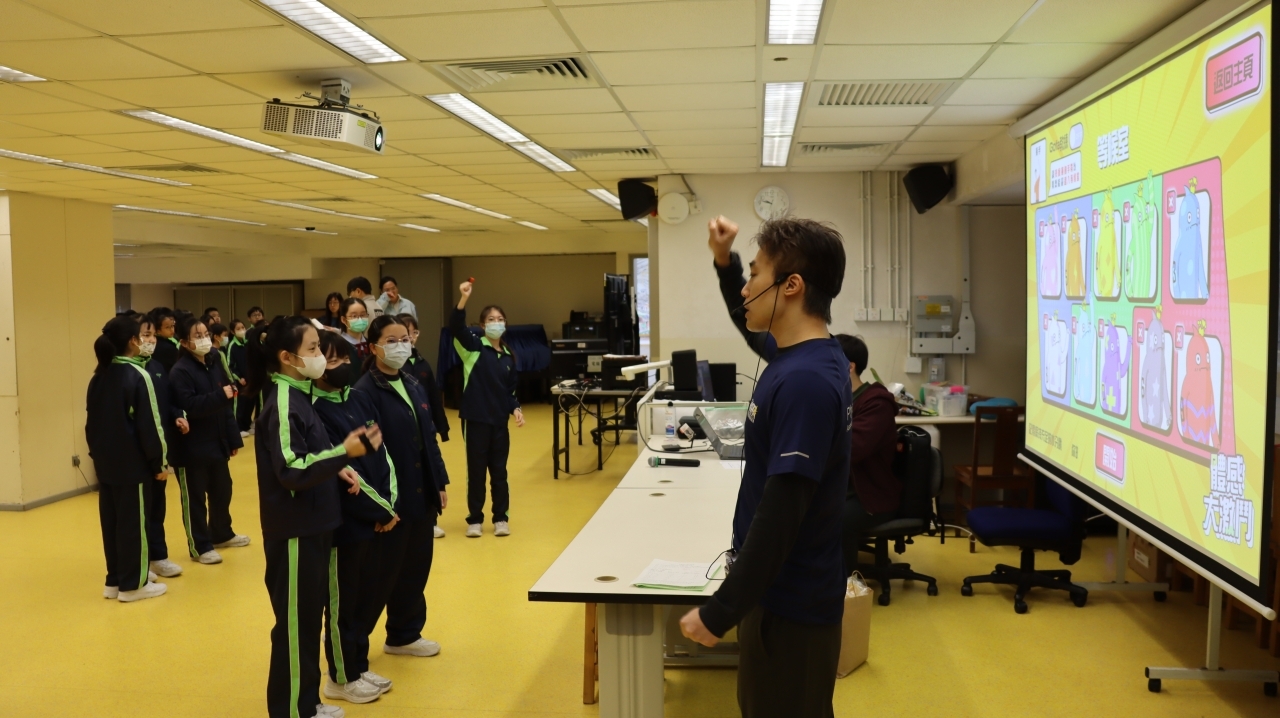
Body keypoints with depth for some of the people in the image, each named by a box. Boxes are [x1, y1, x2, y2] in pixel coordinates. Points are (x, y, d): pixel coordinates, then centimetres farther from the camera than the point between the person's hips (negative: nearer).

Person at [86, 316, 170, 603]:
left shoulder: (98, 377, 7)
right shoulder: (137, 375, -15)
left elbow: (91, 422, 12)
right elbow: (150, 424, -16)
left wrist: (97, 453, 20)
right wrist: (160, 461, -9)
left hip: (105, 461, 7)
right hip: (132, 463, -7)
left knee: (111, 520, 14)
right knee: (133, 522, 1)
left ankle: (114, 580, 23)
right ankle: (132, 584, 8)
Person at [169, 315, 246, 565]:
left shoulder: (215, 364, 8)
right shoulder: (180, 371, -13)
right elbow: (188, 406, -26)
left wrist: (233, 438, 10)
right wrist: (220, 395, -28)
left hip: (218, 443, 7)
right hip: (193, 447, -7)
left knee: (222, 491, 18)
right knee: (195, 497, 4)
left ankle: (221, 534, 36)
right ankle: (200, 546, 15)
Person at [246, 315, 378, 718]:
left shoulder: (298, 395, 10)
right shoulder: (281, 404, -19)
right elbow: (292, 471, -25)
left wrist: (338, 469, 3)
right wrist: (345, 452, -34)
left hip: (312, 527, 9)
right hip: (293, 531, -9)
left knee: (310, 618, 18)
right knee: (294, 624, 3)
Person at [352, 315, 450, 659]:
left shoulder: (413, 385, 10)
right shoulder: (365, 392, -14)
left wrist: (440, 483, 12)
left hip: (422, 495, 7)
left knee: (416, 568, 15)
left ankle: (404, 635, 31)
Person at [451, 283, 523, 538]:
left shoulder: (508, 356, 10)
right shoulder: (474, 347, -4)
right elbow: (455, 327, -22)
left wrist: (516, 409, -2)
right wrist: (463, 299, -34)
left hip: (499, 421, 4)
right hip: (476, 419, -4)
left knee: (499, 471, 10)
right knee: (476, 471, 5)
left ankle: (500, 518, 22)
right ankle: (475, 519, 17)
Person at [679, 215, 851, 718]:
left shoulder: (804, 380, -27)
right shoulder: (802, 355, 3)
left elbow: (780, 516, -29)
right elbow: (750, 326, 27)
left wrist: (718, 612, -23)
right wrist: (724, 260, 12)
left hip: (788, 601, -9)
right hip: (781, 587, 9)